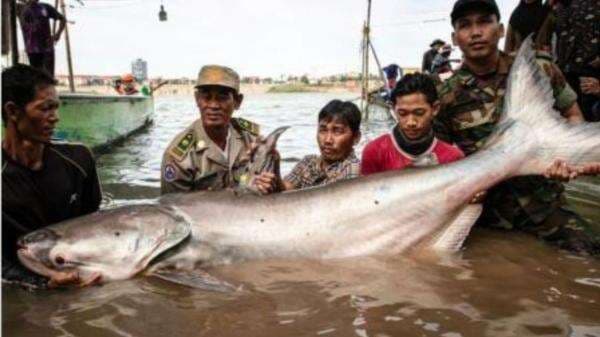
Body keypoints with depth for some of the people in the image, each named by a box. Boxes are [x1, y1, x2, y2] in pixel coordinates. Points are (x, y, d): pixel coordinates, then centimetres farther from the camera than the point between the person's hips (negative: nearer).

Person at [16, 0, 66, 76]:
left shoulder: (46, 7, 6)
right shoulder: (21, 8, 3)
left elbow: (62, 19, 14)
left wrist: (58, 34, 1)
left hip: (47, 48, 1)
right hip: (32, 50, -1)